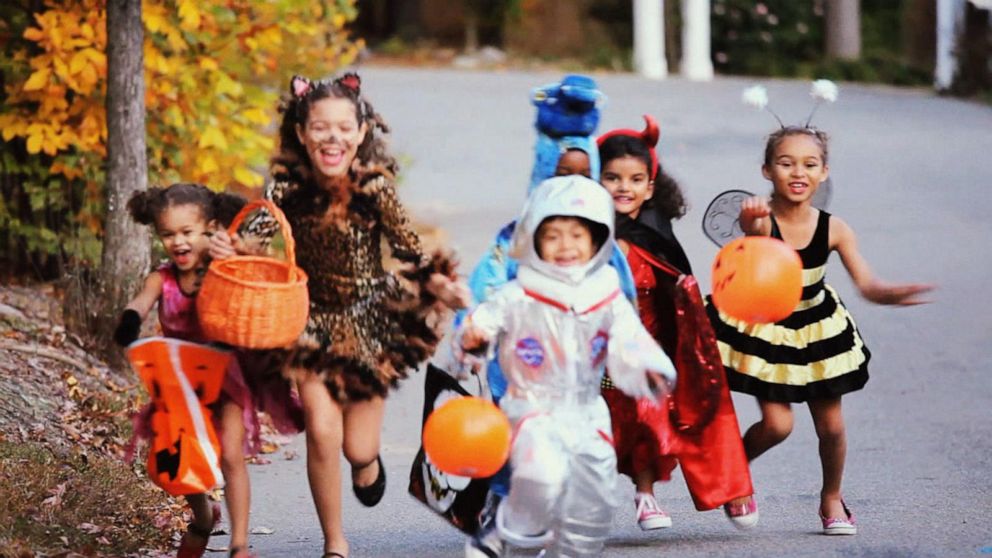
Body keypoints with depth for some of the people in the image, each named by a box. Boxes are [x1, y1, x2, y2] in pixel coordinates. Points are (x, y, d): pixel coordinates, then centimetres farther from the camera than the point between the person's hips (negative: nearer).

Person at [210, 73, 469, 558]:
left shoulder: (375, 188, -17)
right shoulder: (289, 186, -15)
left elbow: (409, 250, -11)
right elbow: (259, 229, -23)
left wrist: (441, 285, -26)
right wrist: (232, 245, -44)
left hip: (368, 318, 0)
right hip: (314, 317, 0)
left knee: (358, 448, 5)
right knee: (322, 429, -12)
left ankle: (366, 459, 47)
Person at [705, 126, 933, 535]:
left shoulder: (833, 229, -17)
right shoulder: (760, 220, -26)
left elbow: (867, 285, -23)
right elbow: (756, 234, -52)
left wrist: (893, 294, -46)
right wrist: (752, 220, -77)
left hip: (817, 328, 3)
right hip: (763, 328, -3)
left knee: (831, 424, 8)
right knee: (777, 424, -9)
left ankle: (832, 499, 33)